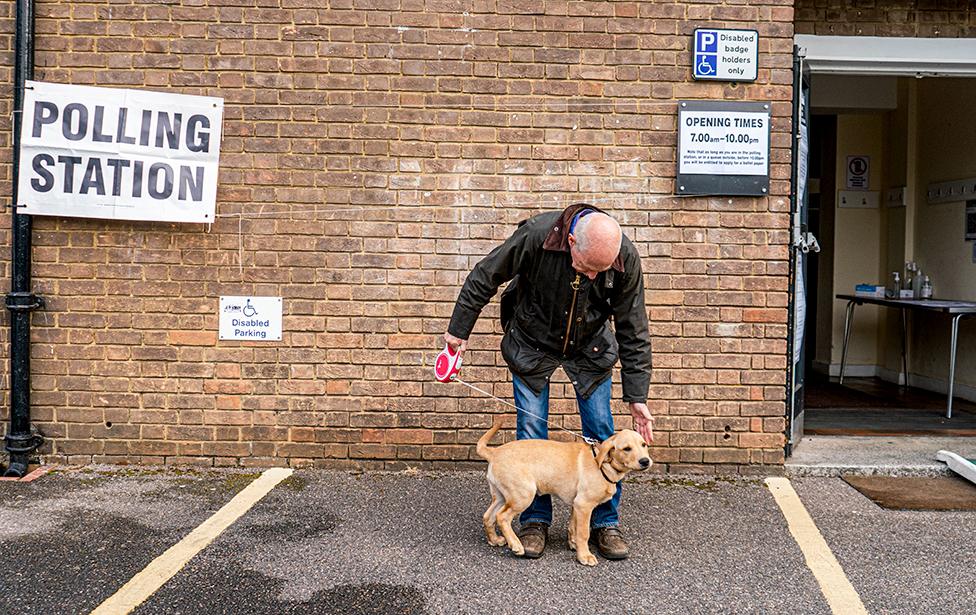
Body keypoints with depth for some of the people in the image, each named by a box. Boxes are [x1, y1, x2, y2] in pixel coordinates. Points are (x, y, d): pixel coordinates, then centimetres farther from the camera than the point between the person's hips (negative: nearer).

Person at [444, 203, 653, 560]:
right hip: (533, 343, -1)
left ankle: (605, 523, 12)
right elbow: (483, 278, -17)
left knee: (601, 433, -1)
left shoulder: (626, 259, -26)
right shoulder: (536, 236, -33)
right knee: (531, 431, -1)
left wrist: (637, 396, -15)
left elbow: (633, 331, -15)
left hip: (589, 347, 1)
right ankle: (534, 520, 13)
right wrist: (459, 330, -10)